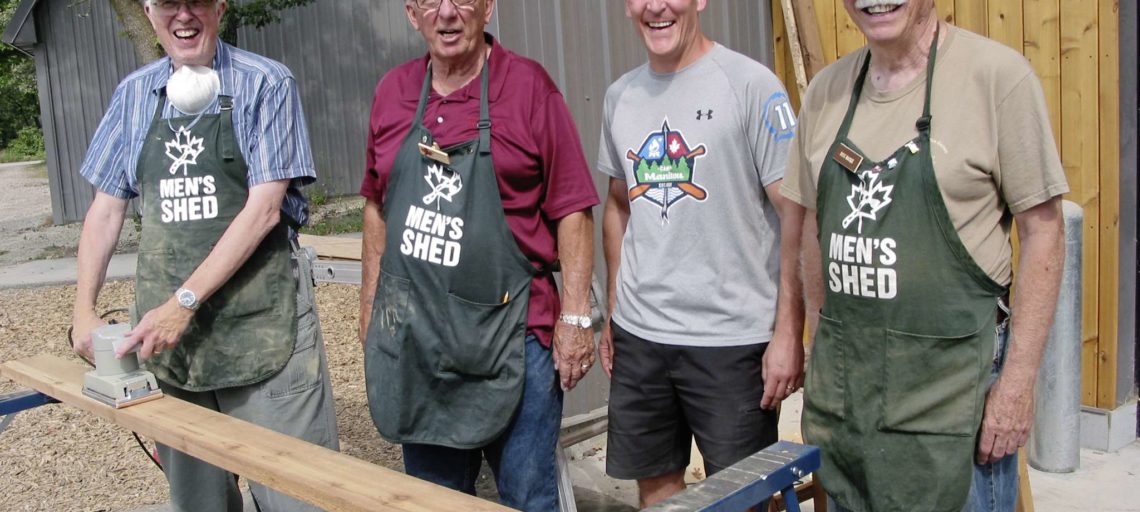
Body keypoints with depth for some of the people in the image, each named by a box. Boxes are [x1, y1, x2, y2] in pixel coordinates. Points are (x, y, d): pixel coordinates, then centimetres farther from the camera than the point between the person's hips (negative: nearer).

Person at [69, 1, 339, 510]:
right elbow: (107, 206, 14)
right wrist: (84, 309, 5)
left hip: (262, 323, -4)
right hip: (167, 332, 4)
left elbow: (263, 209, -12)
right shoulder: (134, 95, 10)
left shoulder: (265, 85, -4)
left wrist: (185, 301, -16)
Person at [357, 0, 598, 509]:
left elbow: (571, 210, -8)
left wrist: (575, 316, -11)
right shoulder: (392, 91, 7)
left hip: (509, 336, -4)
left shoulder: (529, 86, -7)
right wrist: (370, 304, 15)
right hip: (413, 336, 5)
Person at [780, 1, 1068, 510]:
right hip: (842, 377, 5)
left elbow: (1042, 230, -9)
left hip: (949, 380, -5)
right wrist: (824, 346, 12)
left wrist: (1017, 381, -11)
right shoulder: (826, 90, 6)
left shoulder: (998, 72, -9)